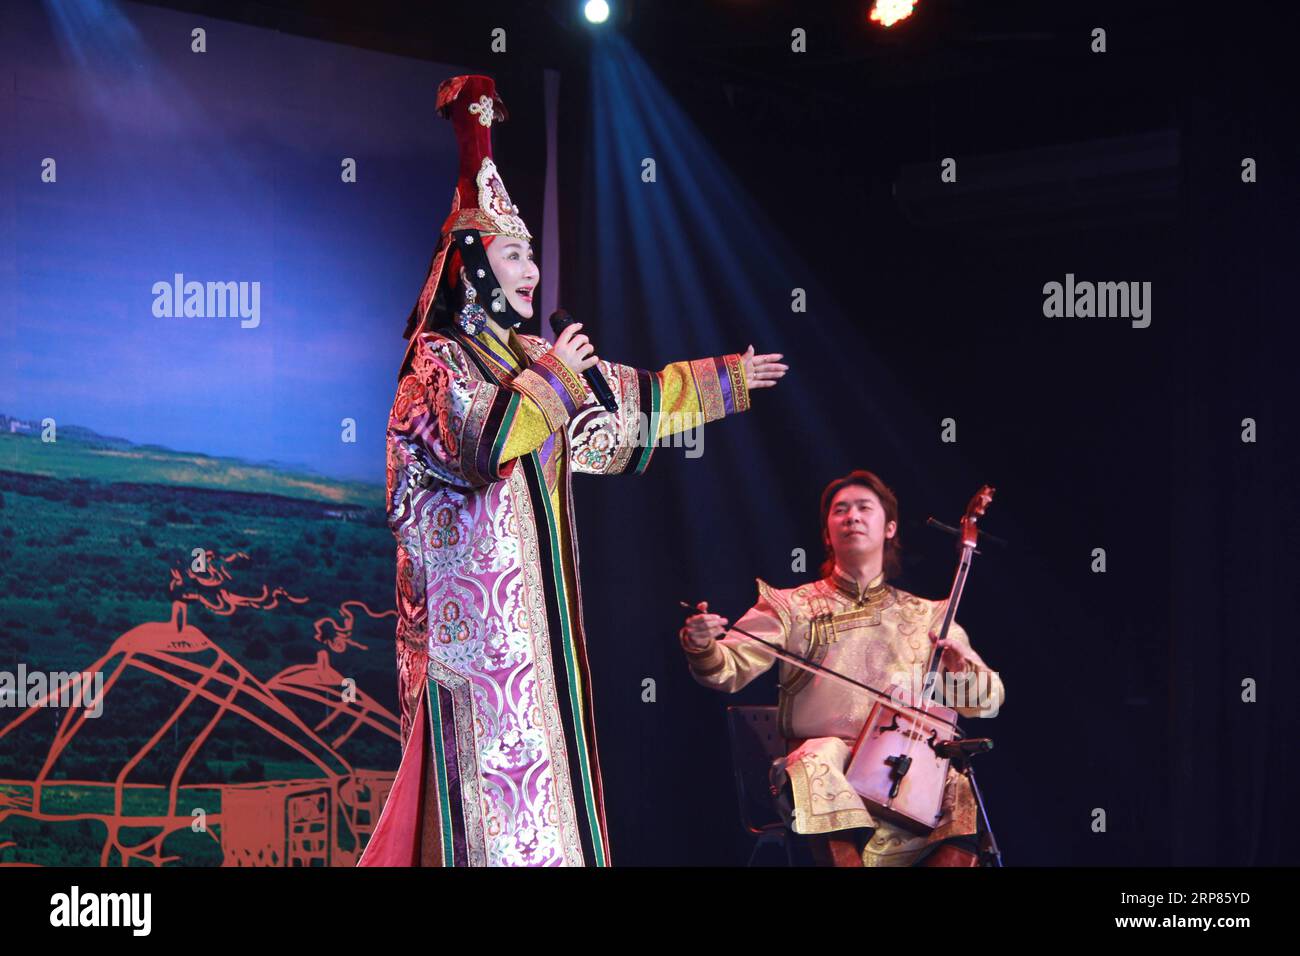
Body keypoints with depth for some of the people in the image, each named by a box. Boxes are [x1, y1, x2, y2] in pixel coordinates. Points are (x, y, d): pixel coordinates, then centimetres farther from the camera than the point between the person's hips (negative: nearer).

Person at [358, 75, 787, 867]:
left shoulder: (521, 354, 17)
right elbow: (481, 441, -24)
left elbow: (631, 396, 25)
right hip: (473, 590, -9)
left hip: (528, 593, 9)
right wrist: (552, 376, -12)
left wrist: (723, 380, 29)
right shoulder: (438, 358, -6)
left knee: (533, 740, 5)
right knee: (492, 749, -13)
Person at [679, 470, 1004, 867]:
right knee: (819, 759, -35)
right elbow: (730, 669, -1)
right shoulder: (793, 607, 13)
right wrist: (701, 647, -25)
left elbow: (989, 701, 14)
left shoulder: (926, 616, 19)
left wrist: (962, 666, -9)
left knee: (962, 795, -29)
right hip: (824, 755, -1)